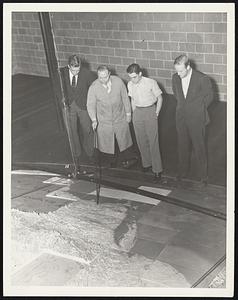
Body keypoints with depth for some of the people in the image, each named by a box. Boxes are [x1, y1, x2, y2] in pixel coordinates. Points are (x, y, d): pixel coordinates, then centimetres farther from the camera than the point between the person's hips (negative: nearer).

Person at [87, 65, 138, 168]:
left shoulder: (118, 81, -13)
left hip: (120, 118, 1)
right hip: (104, 121, 0)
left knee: (123, 139, 15)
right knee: (107, 142, 12)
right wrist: (94, 119, -22)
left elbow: (125, 98, -2)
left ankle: (128, 159, 39)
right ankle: (112, 161, 38)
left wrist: (128, 113, 3)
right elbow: (90, 105, -9)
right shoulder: (93, 88, -17)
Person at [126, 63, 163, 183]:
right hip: (137, 112, 5)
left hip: (150, 111, -4)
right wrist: (134, 114, 12)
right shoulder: (130, 84, 0)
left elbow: (159, 98, -2)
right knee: (141, 141, 10)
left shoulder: (151, 83, -12)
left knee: (153, 142, -7)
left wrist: (156, 113, -6)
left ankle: (157, 170, -3)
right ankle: (146, 163, 28)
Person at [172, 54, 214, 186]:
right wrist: (183, 106, 11)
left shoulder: (202, 79, -18)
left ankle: (203, 176, 20)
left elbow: (209, 96, -2)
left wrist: (199, 109, 3)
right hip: (181, 117, 4)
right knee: (183, 146, 17)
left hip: (196, 119, -4)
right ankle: (183, 170, 36)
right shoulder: (175, 78, -5)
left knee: (199, 148, 6)